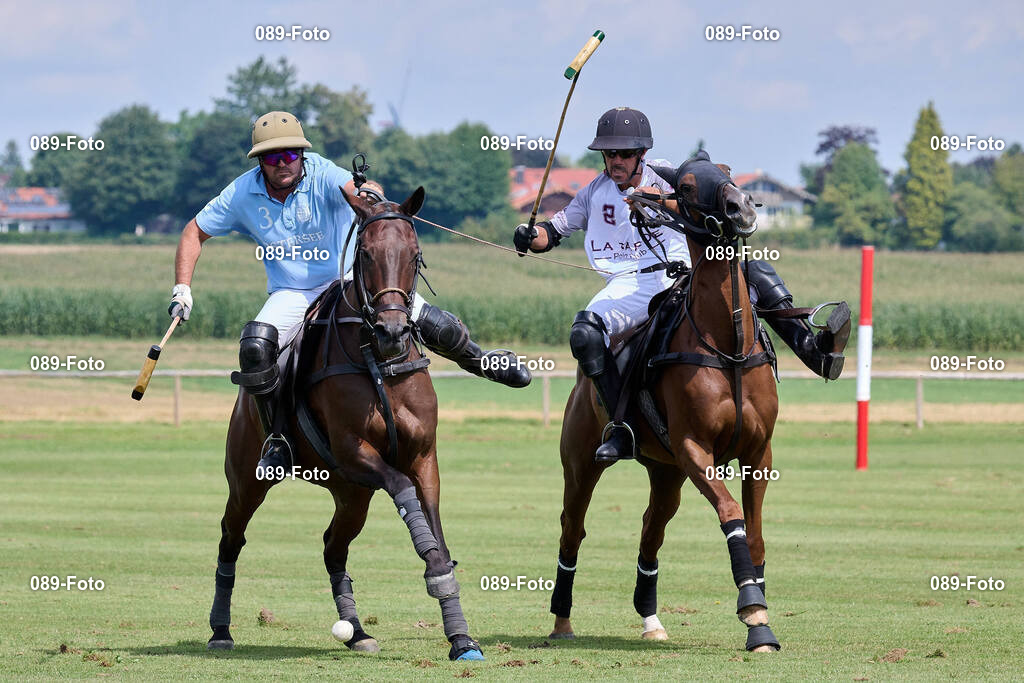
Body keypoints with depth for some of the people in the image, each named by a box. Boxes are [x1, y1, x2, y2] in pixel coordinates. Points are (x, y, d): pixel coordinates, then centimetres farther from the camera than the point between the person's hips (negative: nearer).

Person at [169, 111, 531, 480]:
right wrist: (182, 288, -6)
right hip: (293, 294, 1)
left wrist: (369, 195, -63)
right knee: (255, 346, -29)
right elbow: (195, 232, 3)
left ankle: (480, 361, 22)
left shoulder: (321, 175, -18)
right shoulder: (243, 194, -9)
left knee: (433, 325, -13)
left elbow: (355, 187, -39)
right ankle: (278, 441, -12)